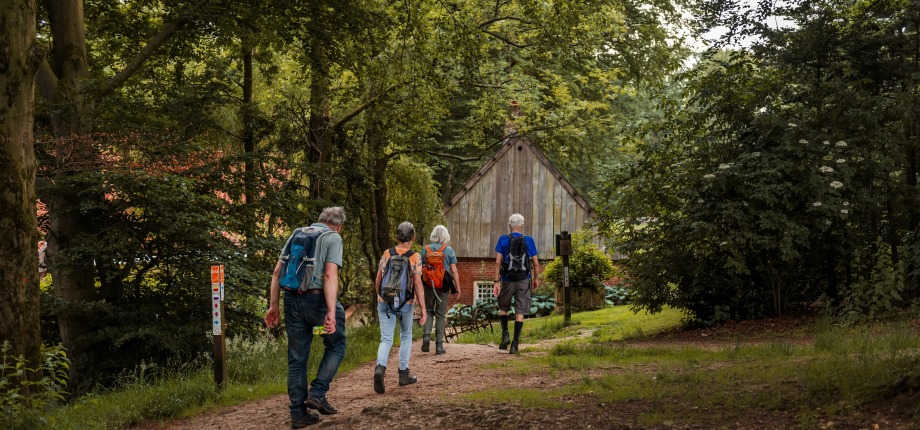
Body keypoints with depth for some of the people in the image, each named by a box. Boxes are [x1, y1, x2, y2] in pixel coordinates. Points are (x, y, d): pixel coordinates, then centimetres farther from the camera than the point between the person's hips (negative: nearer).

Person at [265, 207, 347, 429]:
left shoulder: (296, 235, 15)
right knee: (336, 345, 17)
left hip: (292, 300, 5)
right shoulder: (333, 238, -2)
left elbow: (277, 272, 10)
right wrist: (331, 312, -21)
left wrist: (273, 306, 13)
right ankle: (317, 393, 4)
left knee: (297, 358, 11)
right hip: (318, 298, -5)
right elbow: (330, 275, -16)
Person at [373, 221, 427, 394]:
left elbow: (378, 280, 6)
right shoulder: (415, 257, -8)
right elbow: (418, 284, -13)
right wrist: (423, 309, -10)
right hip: (405, 303, -2)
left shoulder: (387, 254, 1)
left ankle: (380, 368, -24)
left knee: (386, 339, 3)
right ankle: (404, 374, 23)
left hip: (385, 301, 2)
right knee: (406, 336, 20)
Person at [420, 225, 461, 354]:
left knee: (429, 311, 15)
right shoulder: (449, 251, -2)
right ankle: (439, 345, 7)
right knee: (441, 315, 7)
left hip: (428, 285, 1)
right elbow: (454, 271, -4)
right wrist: (457, 288, 3)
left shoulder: (426, 249, 1)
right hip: (443, 285, -1)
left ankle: (426, 335, -7)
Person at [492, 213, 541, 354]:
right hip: (524, 281, 0)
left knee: (503, 308, 20)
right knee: (520, 312, 2)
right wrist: (536, 279, 16)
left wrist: (496, 282, -7)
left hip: (507, 280, 0)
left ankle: (505, 334, 3)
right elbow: (536, 263, 2)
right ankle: (515, 344, 0)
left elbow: (498, 262, -8)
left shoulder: (503, 240, -2)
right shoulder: (528, 240, 0)